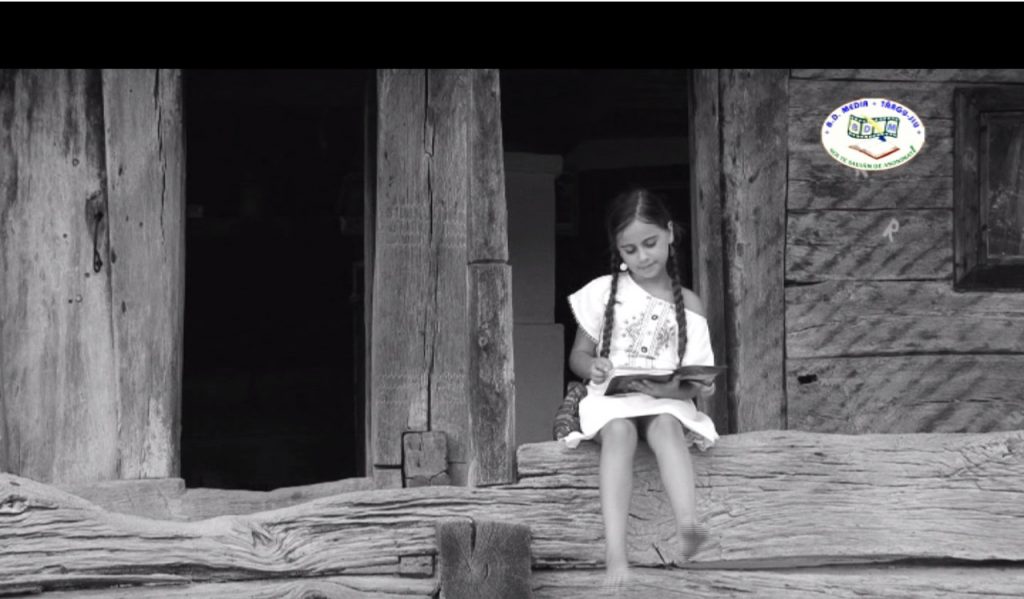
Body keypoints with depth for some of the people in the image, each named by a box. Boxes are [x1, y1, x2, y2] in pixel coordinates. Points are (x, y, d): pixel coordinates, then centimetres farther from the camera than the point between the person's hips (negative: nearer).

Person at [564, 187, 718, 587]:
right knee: (620, 431, -36)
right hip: (612, 397, -1)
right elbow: (578, 354, 14)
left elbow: (698, 381, 7)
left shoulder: (687, 304, 10)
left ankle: (687, 525, -58)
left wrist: (679, 388, -17)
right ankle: (615, 553, -51)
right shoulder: (605, 292, 10)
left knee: (667, 426, -36)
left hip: (667, 400, 1)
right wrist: (592, 368, -10)